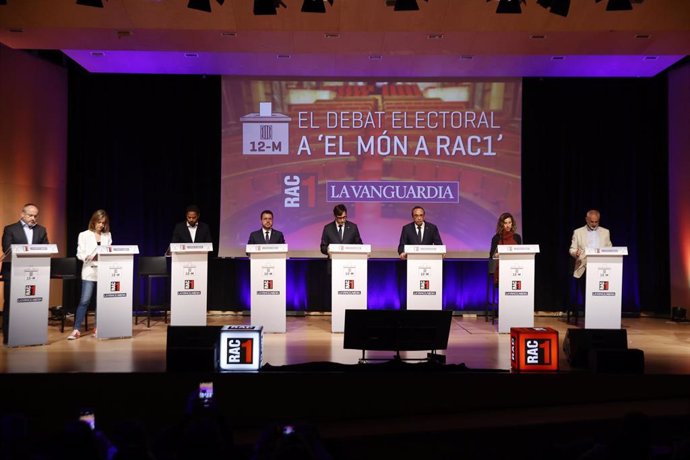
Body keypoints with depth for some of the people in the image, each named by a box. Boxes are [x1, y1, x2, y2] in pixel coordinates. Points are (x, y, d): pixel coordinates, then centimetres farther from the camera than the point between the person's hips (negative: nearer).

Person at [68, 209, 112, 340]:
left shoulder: (108, 235, 11)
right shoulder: (84, 235, 3)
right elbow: (80, 254, -1)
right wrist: (91, 257, -18)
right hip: (90, 271, -3)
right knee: (84, 300, -9)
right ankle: (76, 329, -6)